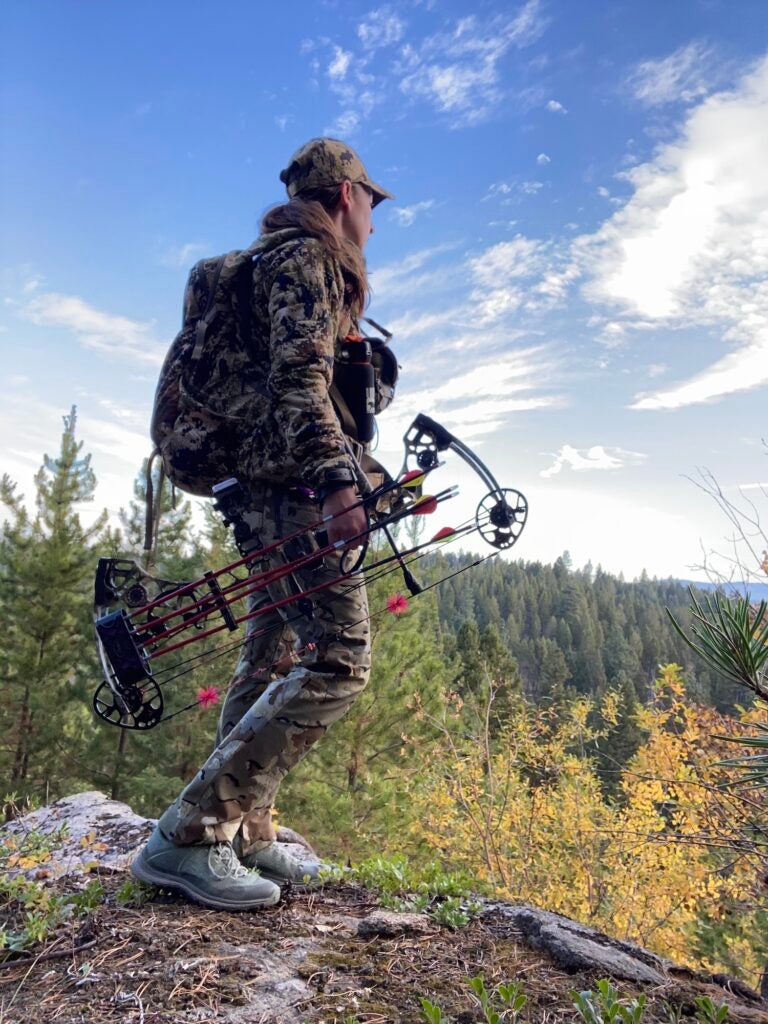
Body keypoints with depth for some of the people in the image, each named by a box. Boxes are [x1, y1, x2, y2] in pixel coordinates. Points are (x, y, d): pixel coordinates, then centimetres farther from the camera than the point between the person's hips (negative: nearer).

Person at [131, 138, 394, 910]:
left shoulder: (289, 258, 28)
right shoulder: (307, 256, -3)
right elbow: (300, 376, -20)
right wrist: (337, 480, -30)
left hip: (270, 484, 11)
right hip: (295, 480, -11)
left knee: (273, 660, 10)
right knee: (339, 660, -14)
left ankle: (243, 831, 19)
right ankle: (188, 833, -10)